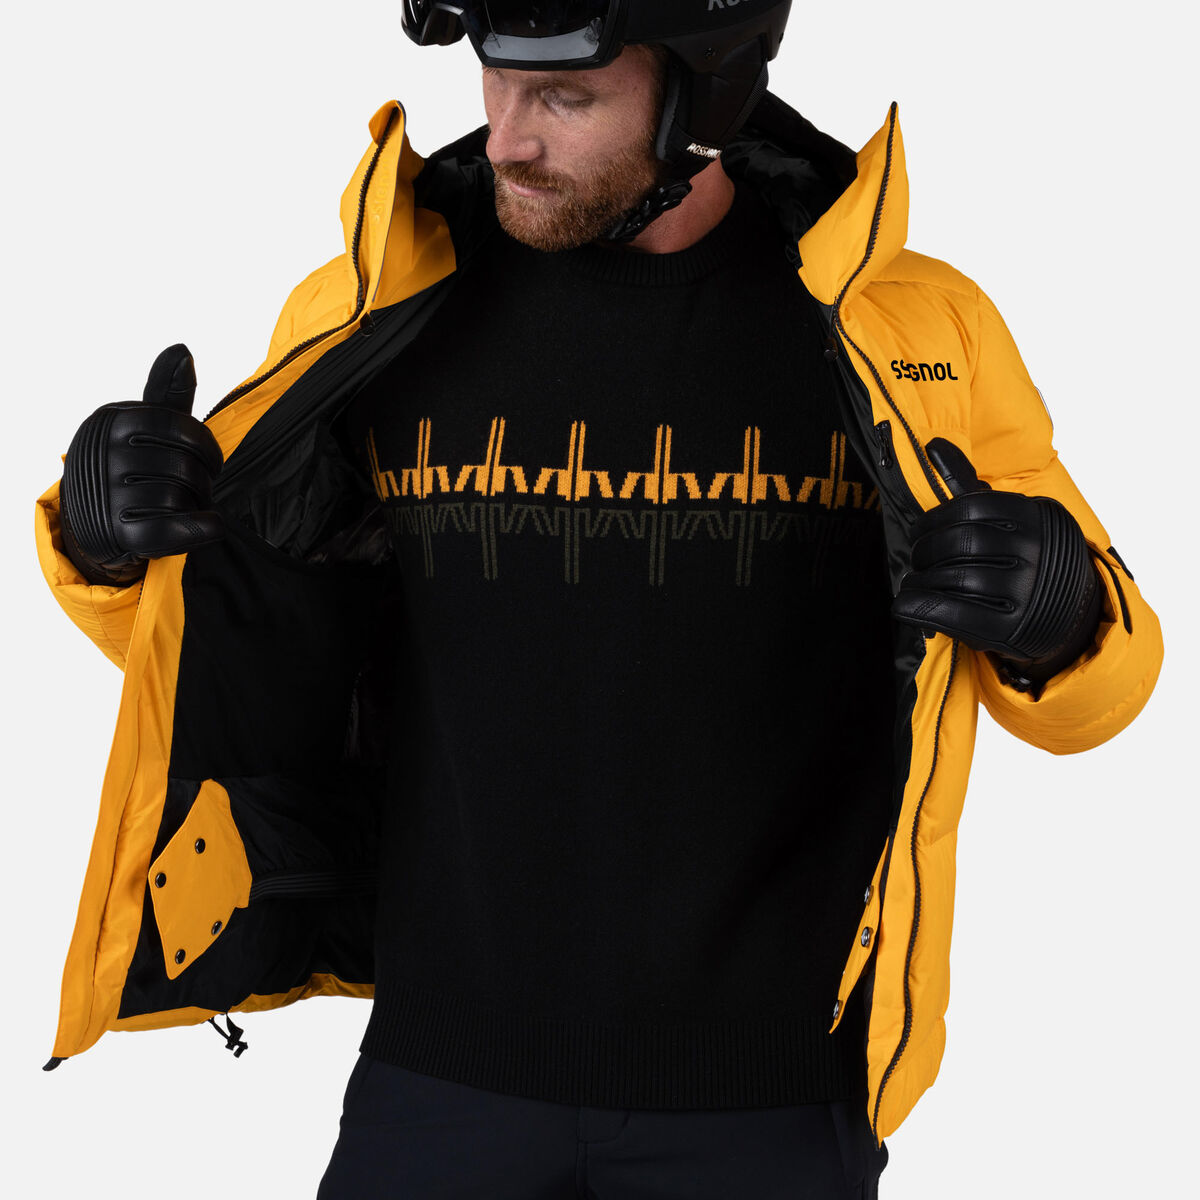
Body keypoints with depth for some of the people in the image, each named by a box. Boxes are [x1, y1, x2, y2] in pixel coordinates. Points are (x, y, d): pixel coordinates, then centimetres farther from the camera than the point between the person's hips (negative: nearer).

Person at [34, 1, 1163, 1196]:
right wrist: (109, 534, -14)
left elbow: (1091, 687, 2)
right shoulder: (369, 317, -3)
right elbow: (199, 639, 8)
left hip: (765, 1098, -1)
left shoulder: (909, 333, -7)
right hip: (439, 1075, 2)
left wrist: (1057, 615, -21)